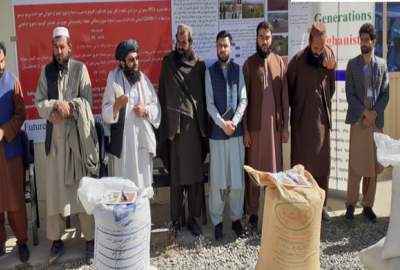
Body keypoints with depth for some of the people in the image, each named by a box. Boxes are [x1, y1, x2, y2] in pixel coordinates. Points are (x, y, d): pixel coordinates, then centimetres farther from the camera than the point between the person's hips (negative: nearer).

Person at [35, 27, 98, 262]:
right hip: (56, 136, 3)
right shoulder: (46, 71, 9)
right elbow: (39, 103, 4)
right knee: (56, 188, 4)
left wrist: (64, 108, -16)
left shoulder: (80, 69, 0)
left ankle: (90, 237, 11)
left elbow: (87, 101, -5)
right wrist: (56, 105, -14)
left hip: (79, 135, -2)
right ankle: (56, 239, 15)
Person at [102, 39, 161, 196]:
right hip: (123, 140, -4)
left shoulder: (144, 79, 8)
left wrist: (146, 110, -9)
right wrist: (116, 105, -29)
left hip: (143, 138, 4)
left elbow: (157, 107, 11)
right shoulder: (114, 81, -5)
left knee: (144, 180, 10)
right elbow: (106, 115, -10)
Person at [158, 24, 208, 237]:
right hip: (175, 124, -1)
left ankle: (193, 217, 14)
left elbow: (204, 95, 9)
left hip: (195, 124, 1)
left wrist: (204, 124, 2)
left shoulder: (199, 65, 8)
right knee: (176, 175, 2)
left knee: (196, 173, 3)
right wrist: (165, 125, 0)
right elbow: (162, 94, 5)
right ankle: (176, 219, 12)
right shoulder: (168, 62, 6)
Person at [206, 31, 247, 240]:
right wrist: (222, 123, -13)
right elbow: (209, 103, -2)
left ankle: (236, 218, 18)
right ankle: (217, 221, 13)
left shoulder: (238, 70, 6)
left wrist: (234, 122, -11)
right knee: (217, 178, 2)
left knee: (238, 177, 4)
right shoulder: (210, 71, 3)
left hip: (236, 130, 1)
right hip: (217, 131, -1)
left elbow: (243, 100, 2)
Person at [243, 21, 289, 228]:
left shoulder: (279, 62, 5)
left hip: (275, 124, 2)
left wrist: (285, 126, 3)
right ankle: (253, 211, 12)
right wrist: (245, 129, -6)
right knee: (253, 168, 3)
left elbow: (284, 96, 6)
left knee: (274, 168, 7)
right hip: (255, 125, -2)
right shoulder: (249, 64, 0)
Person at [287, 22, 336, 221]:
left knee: (322, 164, 9)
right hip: (301, 121, -3)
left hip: (322, 120, 3)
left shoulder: (329, 58, 0)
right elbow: (288, 89, 1)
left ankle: (321, 204, 21)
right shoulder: (297, 61, -11)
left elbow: (331, 89, 11)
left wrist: (330, 70, -4)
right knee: (301, 164, 4)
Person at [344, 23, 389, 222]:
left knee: (373, 165, 5)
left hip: (376, 120, 2)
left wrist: (374, 113, -9)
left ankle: (368, 205, 14)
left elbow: (385, 94, 5)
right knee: (355, 164, -2)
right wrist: (364, 113, -12)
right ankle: (351, 204, 7)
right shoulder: (352, 64, 4)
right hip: (358, 120, -2)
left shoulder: (382, 65, 8)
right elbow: (349, 94, -2)